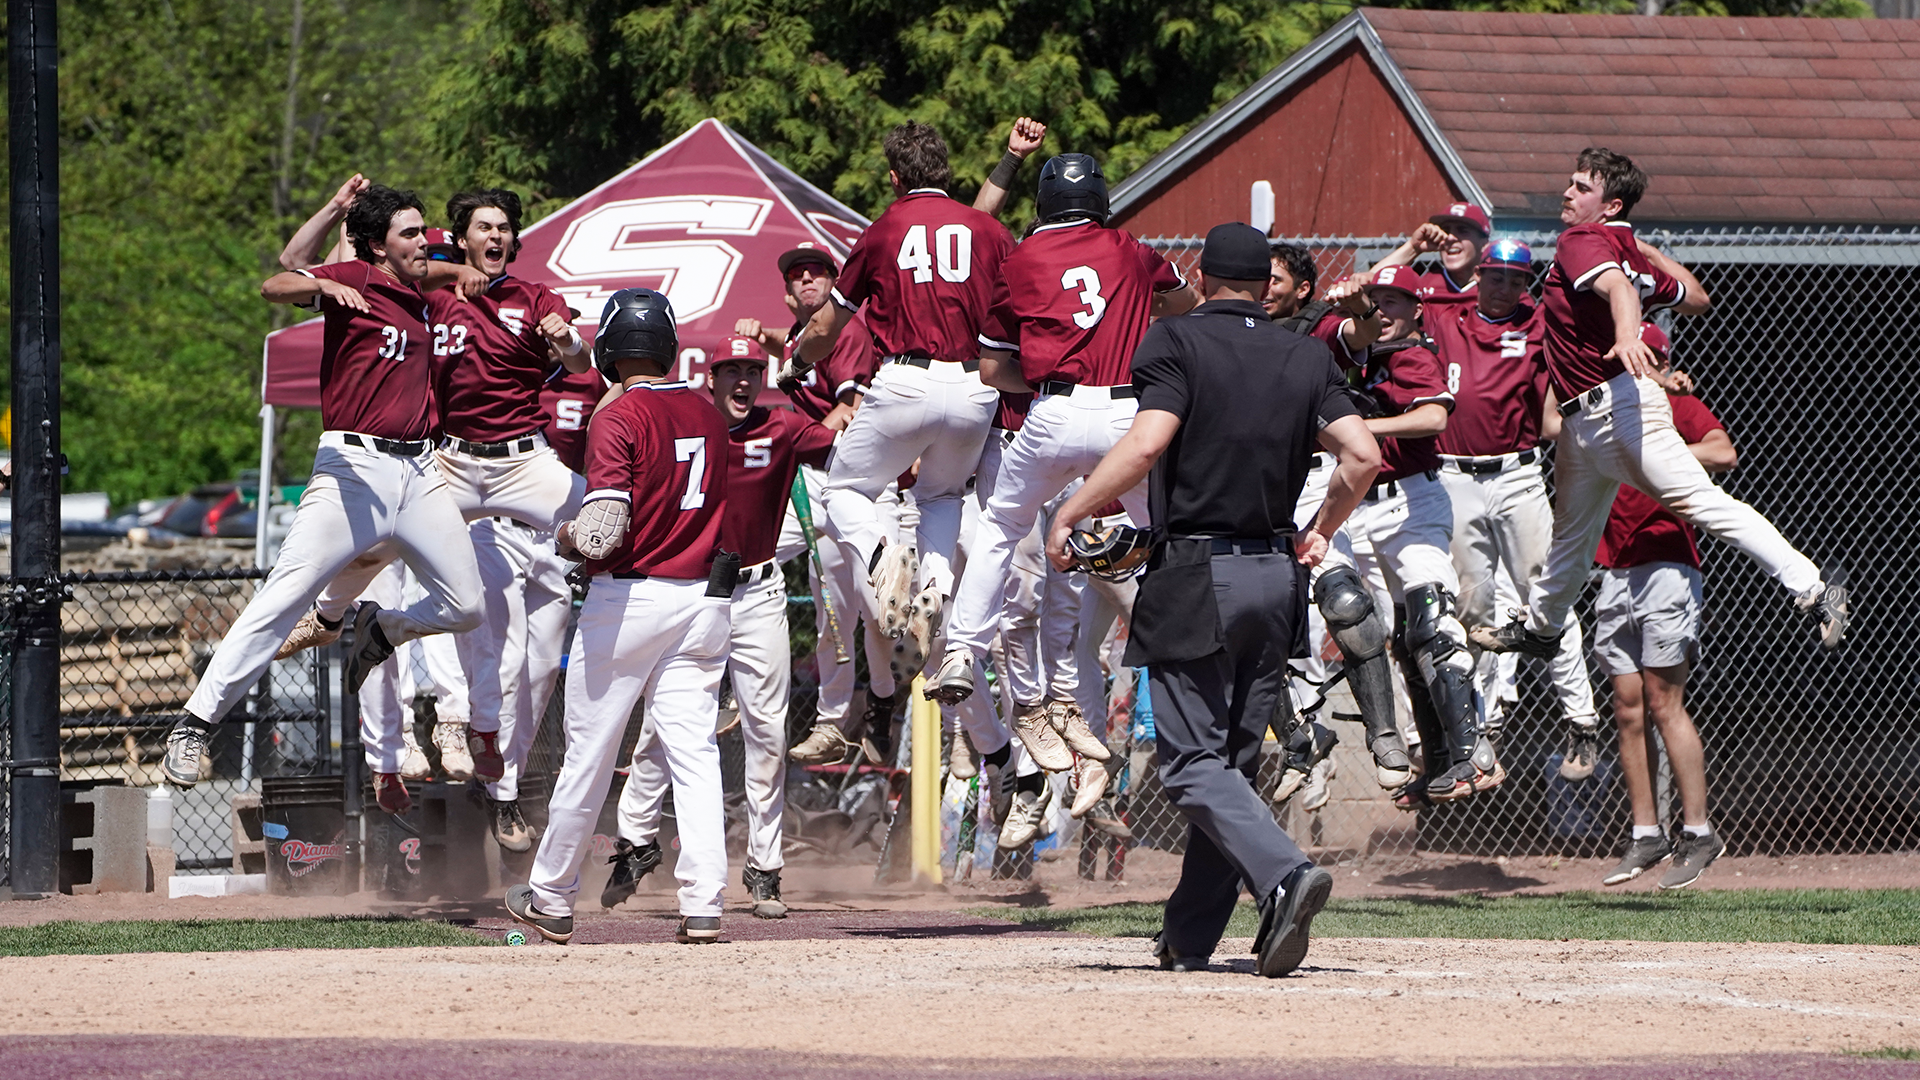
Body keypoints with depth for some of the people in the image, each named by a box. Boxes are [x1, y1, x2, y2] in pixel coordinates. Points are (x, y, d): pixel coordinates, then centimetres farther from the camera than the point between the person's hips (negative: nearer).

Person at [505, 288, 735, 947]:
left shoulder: (618, 419, -14)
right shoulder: (708, 415, 8)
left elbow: (604, 531, -23)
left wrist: (569, 536, -3)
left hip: (629, 597, -5)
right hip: (704, 597, 5)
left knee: (588, 754, 7)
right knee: (695, 752, 2)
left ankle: (551, 898, 19)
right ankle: (704, 903, -9)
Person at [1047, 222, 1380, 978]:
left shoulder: (1180, 341, -5)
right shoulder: (1308, 358, 9)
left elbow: (1147, 442, -19)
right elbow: (1362, 454, 0)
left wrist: (1068, 515, -11)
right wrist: (1319, 533, 15)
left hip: (1195, 575, -5)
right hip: (1275, 576, 5)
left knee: (1194, 763, -5)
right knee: (1233, 759, 13)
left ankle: (1284, 873, -29)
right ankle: (1191, 937, 16)